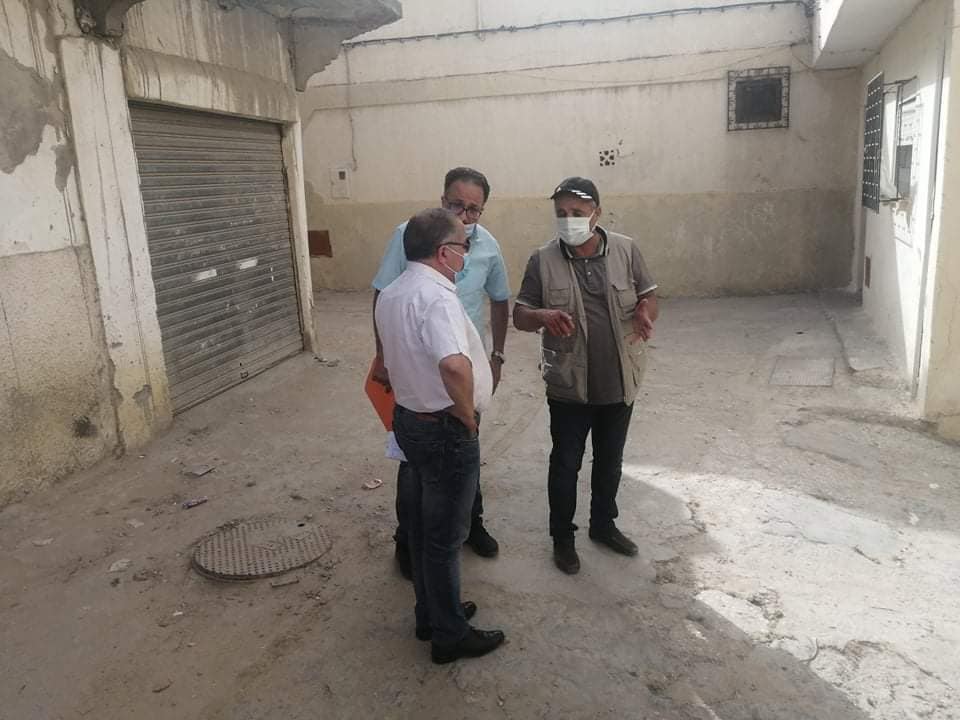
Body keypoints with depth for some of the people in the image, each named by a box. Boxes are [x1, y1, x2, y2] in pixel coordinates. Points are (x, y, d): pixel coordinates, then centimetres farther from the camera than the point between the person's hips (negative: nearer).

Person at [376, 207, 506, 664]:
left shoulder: (391, 294, 6)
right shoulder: (436, 297, -25)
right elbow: (456, 366, -41)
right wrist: (467, 414, -25)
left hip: (409, 418, 9)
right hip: (446, 432, -9)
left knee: (421, 523, 21)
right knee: (444, 537, 6)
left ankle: (431, 614, 39)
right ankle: (450, 635, 24)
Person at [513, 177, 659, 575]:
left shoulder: (626, 250, -5)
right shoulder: (543, 260, -8)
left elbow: (649, 298, 3)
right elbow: (519, 314, -4)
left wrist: (645, 313, -22)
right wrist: (542, 315, -27)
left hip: (619, 382, 2)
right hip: (569, 386, -2)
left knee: (610, 461, 19)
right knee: (565, 464, 11)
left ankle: (603, 524, 41)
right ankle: (562, 536, 31)